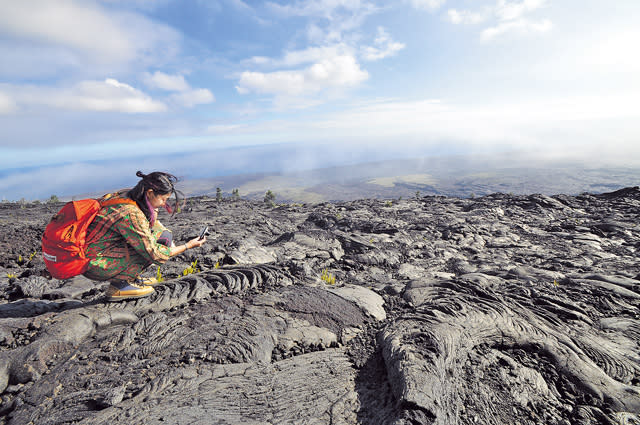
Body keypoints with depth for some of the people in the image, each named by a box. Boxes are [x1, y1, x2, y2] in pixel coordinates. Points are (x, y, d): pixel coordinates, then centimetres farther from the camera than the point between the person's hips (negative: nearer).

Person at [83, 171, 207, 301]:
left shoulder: (128, 195, -1)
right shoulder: (131, 214, -28)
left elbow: (152, 221, 16)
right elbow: (154, 254, -22)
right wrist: (188, 246, -12)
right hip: (95, 265, -9)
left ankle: (131, 277, 11)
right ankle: (119, 285, -7)